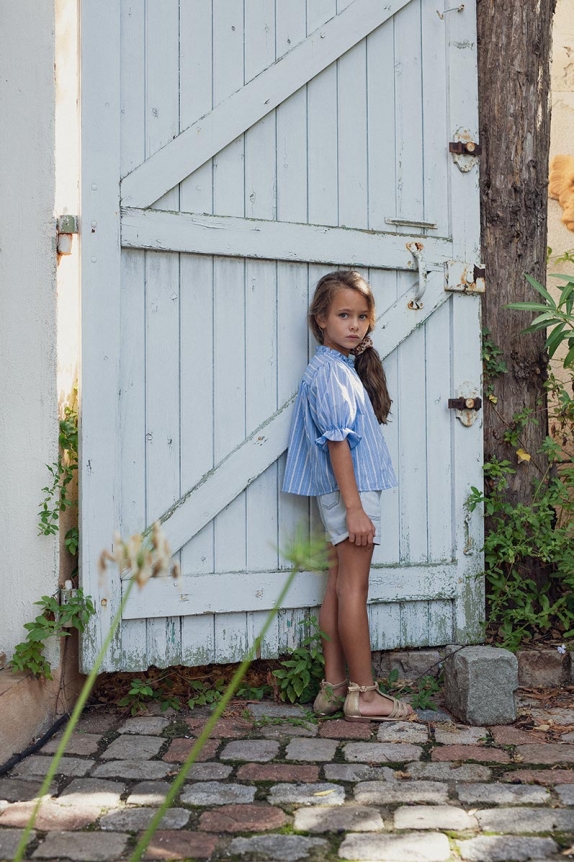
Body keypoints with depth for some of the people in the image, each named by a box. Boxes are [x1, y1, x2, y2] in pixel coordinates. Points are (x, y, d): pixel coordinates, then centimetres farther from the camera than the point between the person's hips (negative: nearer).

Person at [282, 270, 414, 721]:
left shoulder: (341, 366, 16)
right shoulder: (332, 371, -14)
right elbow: (337, 441, -21)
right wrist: (354, 507, -23)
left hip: (342, 492, 10)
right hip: (351, 489, -10)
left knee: (339, 588, 10)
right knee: (354, 589, -4)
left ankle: (334, 687, 17)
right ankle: (364, 694, 5)